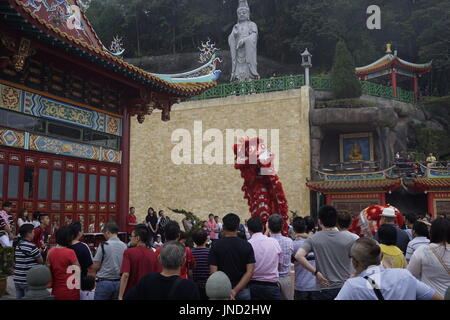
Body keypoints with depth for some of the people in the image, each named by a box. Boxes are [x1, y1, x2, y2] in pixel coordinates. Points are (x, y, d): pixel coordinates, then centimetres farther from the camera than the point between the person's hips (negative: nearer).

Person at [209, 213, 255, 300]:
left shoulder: (216, 246, -5)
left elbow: (213, 272, -13)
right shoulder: (247, 245, -2)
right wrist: (235, 290, -16)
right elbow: (250, 271, -11)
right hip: (243, 291, 1)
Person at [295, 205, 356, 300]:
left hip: (324, 289, 0)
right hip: (346, 288, 1)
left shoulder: (313, 239, -7)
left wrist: (316, 272, -11)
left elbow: (299, 256, -19)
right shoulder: (349, 238, -6)